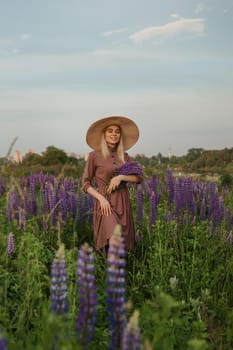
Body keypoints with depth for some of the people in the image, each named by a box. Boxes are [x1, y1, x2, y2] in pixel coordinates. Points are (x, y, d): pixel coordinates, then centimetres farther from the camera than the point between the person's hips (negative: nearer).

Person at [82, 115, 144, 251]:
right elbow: (86, 184, 0)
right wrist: (101, 198, -14)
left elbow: (140, 177, 4)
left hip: (123, 204, 5)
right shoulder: (94, 155, -2)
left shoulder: (124, 156, 10)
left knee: (124, 246, 5)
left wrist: (120, 177, -12)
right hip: (105, 204, -5)